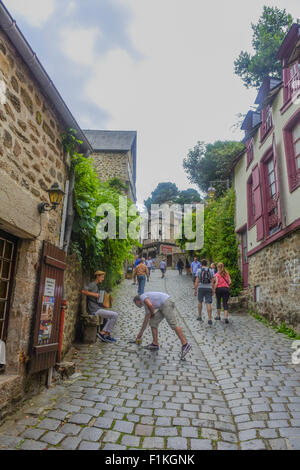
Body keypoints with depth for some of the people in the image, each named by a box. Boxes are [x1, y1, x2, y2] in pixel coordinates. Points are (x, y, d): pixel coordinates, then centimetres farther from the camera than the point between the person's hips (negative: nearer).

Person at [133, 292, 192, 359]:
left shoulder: (142, 297, 3)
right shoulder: (146, 305, 28)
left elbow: (150, 305, -18)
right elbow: (146, 320, 34)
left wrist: (152, 314, 4)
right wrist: (141, 333, 42)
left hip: (167, 303, -10)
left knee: (173, 324, -15)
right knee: (153, 322, 10)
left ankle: (185, 345, -15)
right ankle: (155, 344, 12)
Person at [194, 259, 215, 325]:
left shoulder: (199, 270, 0)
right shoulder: (210, 271, 6)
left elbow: (196, 281, -5)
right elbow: (212, 282, 4)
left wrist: (195, 290, 1)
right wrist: (212, 290, 11)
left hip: (201, 288, -1)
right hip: (209, 288, 1)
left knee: (200, 302, 19)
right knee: (208, 304, -1)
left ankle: (200, 316, 26)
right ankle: (209, 319, -7)